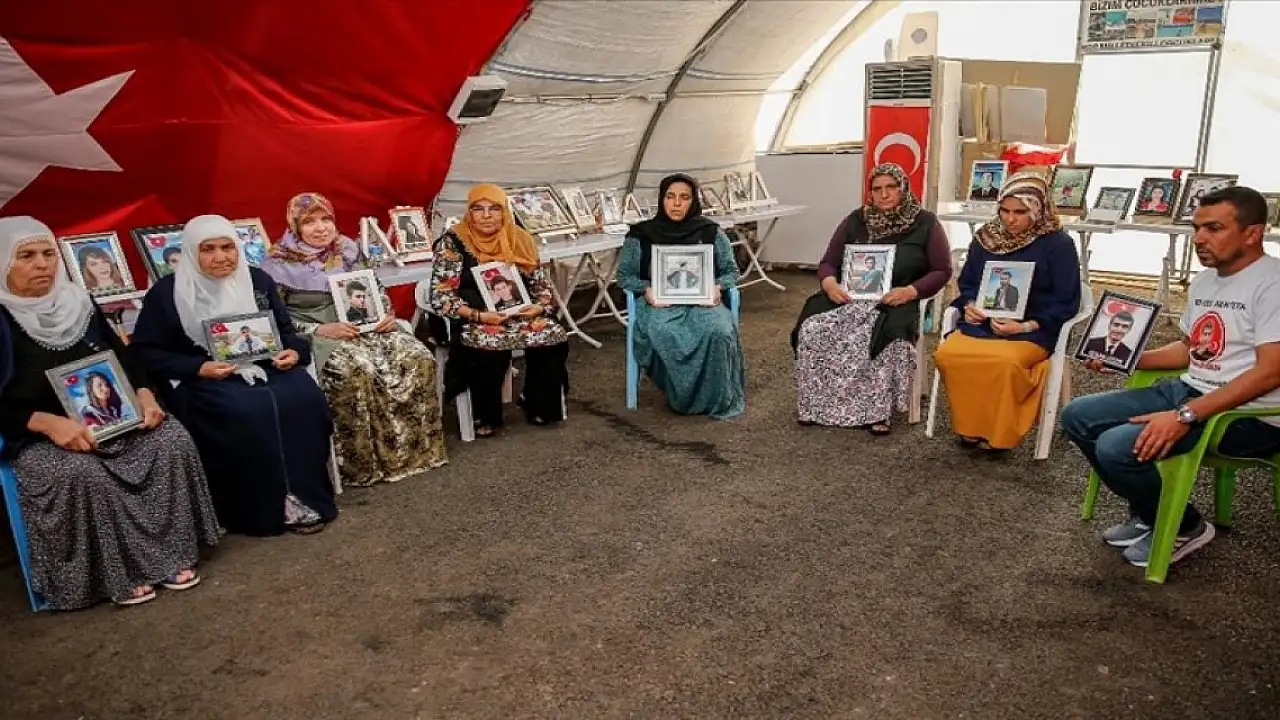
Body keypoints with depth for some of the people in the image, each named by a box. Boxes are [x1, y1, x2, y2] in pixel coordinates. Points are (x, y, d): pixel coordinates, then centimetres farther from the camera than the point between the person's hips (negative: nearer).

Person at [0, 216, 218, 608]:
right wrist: (48, 422, -26)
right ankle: (114, 574, -17)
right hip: (38, 437, -4)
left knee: (173, 441, -20)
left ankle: (171, 554, -10)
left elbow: (122, 355, 12)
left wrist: (144, 395, -7)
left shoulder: (79, 303, 9)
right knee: (81, 474, -35)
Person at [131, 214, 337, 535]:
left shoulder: (258, 280, 10)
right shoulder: (167, 292, -1)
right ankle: (268, 507, -19)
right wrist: (199, 368, -17)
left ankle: (304, 494, -16)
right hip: (202, 382, -3)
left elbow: (285, 330, 16)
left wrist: (295, 351, -8)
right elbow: (144, 352, -3)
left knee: (304, 398, -27)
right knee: (249, 412, -34)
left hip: (263, 369, 4)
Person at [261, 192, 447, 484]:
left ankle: (413, 447, -5)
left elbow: (371, 291, 16)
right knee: (354, 371, -36)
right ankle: (364, 464, -20)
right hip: (313, 335, -5)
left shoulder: (347, 249, 7)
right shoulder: (280, 262, -6)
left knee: (417, 358, -17)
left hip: (360, 325, 5)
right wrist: (321, 329, -21)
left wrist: (387, 314, -5)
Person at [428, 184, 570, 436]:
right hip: (473, 321, -4)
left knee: (554, 336, -21)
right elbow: (440, 297, -10)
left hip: (520, 315, 4)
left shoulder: (519, 239, 7)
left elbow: (541, 283, 12)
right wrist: (478, 315, -22)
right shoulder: (453, 242, -6)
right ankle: (484, 416, -11)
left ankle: (538, 404, 2)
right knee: (489, 346, -35)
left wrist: (540, 306, -10)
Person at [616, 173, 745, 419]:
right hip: (659, 304, -1)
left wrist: (718, 287, -7)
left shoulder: (711, 232, 10)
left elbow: (730, 271, 15)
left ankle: (715, 400, -14)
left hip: (702, 302, 1)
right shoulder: (641, 234, 7)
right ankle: (682, 398, -14)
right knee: (663, 335, -36)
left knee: (718, 332, -33)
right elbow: (624, 275, 11)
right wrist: (646, 289, -10)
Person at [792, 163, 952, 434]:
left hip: (897, 301, -2)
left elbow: (942, 271, 2)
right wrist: (830, 283, -11)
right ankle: (817, 404, -10)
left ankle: (878, 410, -19)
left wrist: (911, 291, -16)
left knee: (890, 338, -36)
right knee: (812, 328, -25)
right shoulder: (856, 220, 13)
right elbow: (828, 262, 13)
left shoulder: (925, 223, 4)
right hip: (850, 297, 3)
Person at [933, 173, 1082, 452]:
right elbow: (966, 282, 21)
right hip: (982, 324, 5)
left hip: (1032, 332, -4)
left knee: (1004, 362, -37)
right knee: (946, 354, -26)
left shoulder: (1058, 244, -3)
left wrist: (1026, 326, -17)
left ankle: (1000, 433, -13)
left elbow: (1067, 303, -5)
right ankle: (970, 426, -8)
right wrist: (969, 306, -3)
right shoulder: (986, 237, 11)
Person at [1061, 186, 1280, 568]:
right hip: (1186, 390, 9)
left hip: (1247, 414, -9)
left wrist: (1185, 416, -30)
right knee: (1077, 416, 1)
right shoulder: (1203, 281, 14)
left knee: (1116, 447, -26)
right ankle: (1147, 510, 15)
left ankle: (1183, 527, 2)